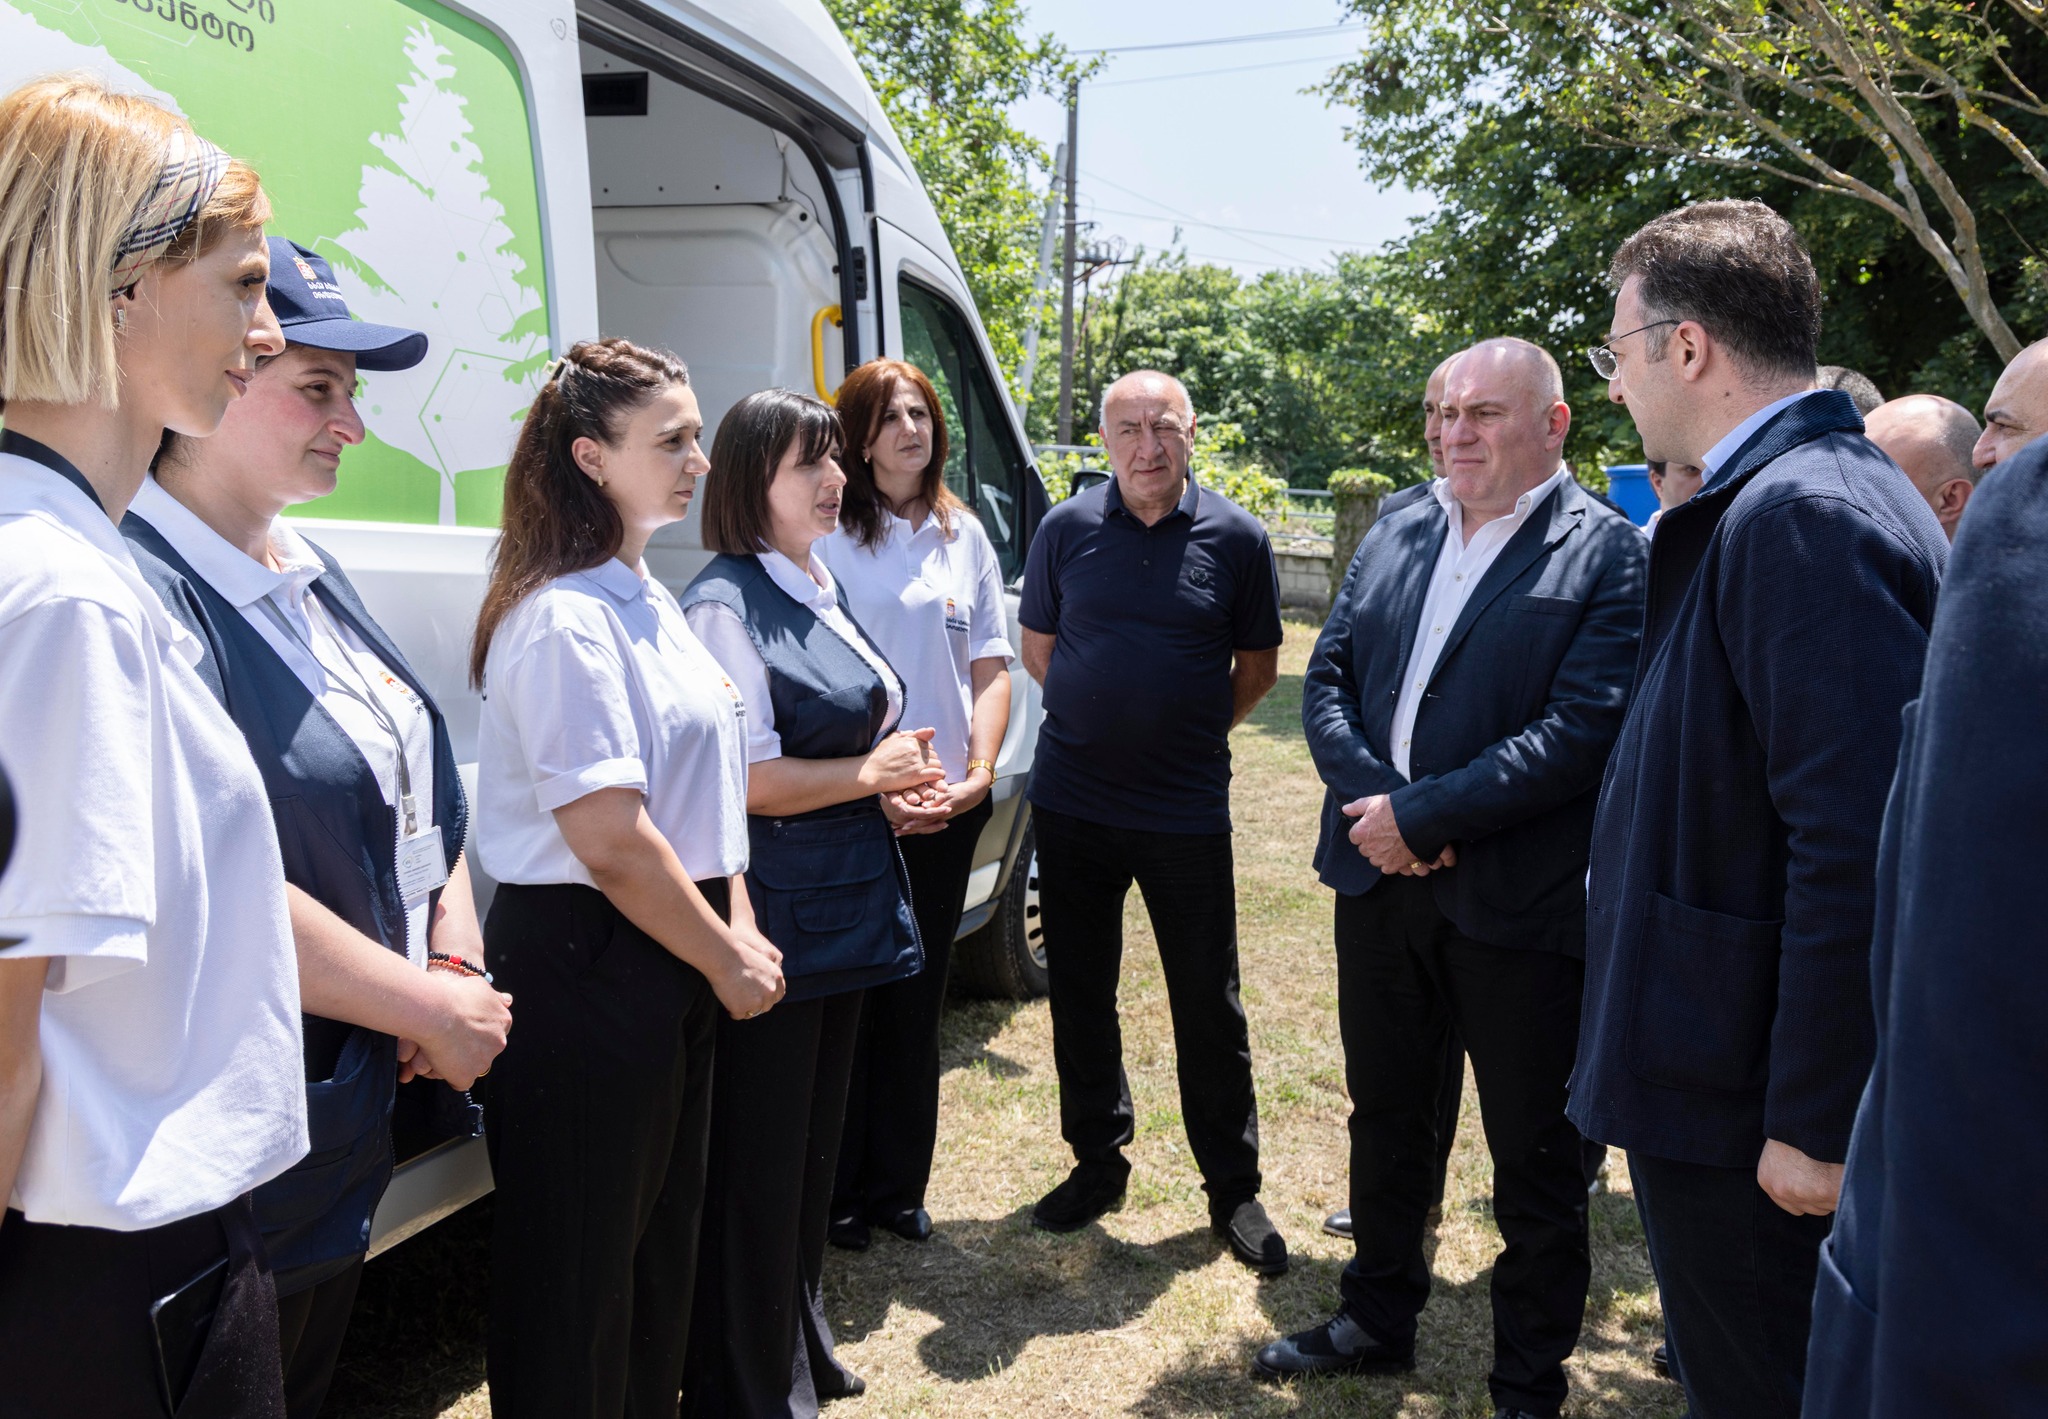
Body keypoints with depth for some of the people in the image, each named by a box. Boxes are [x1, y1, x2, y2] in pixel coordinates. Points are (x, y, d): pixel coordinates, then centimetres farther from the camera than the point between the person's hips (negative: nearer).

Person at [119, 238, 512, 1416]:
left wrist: (461, 965, -2)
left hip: (355, 1113, 9)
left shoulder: (314, 578, 9)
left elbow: (427, 786, 13)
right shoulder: (149, 592, -22)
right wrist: (428, 1008, -17)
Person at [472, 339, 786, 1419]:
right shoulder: (566, 620, -18)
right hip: (589, 965, -9)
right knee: (582, 1263, 7)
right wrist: (725, 961, -11)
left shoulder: (646, 601, 11)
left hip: (672, 963, 10)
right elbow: (610, 841, -22)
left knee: (663, 1240, 22)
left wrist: (739, 924, 8)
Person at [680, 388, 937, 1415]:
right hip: (775, 916, -9)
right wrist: (873, 774, -12)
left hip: (847, 906, 10)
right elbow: (749, 779, -23)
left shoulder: (818, 590, 11)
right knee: (758, 1164, 5)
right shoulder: (727, 603, -17)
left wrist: (894, 785, 5)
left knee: (814, 1141, 22)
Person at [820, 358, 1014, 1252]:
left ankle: (899, 1186, 28)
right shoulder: (832, 534, -6)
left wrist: (979, 772, -3)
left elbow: (990, 665, 10)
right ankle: (839, 1192, 21)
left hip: (949, 805, 5)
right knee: (850, 996, 4)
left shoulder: (963, 534, 10)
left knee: (918, 999, 14)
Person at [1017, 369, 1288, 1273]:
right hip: (1072, 801, 2)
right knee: (1079, 993, 12)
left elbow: (1257, 665, 7)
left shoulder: (1235, 537, -3)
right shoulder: (1065, 530, 0)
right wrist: (1102, 717, 6)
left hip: (1187, 812, -2)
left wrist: (1192, 731, 2)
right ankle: (1097, 1162, 30)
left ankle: (1233, 1189, 21)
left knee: (1209, 1003, 6)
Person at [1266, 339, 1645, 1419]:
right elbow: (1326, 679, 6)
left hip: (1520, 903, -5)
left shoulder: (1607, 554, -9)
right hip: (1381, 884, 6)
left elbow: (1582, 730, -18)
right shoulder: (1393, 536, 9)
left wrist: (1422, 815, -19)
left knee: (1535, 1158, 10)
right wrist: (1379, 803, -11)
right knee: (1385, 1118, 21)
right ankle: (1378, 1319, 42)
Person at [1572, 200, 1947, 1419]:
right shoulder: (1811, 491, 10)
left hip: (1747, 1105, -10)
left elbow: (1857, 850, -26)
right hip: (1729, 1079, 10)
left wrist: (1815, 1124, -22)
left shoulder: (1801, 514, -22)